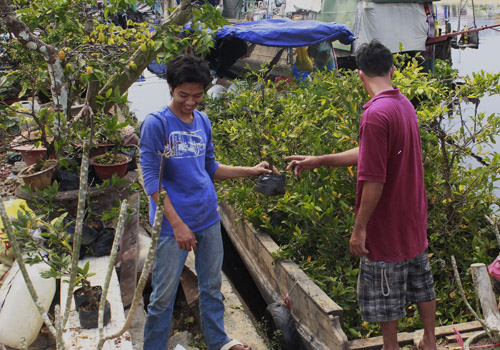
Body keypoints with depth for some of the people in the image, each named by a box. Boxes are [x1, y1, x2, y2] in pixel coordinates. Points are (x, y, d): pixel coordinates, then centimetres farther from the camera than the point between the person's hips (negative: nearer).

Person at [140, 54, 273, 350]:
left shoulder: (203, 122, 8)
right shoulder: (156, 124, -11)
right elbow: (152, 180, -14)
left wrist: (250, 171, 9)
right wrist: (177, 224, -18)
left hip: (208, 219, 6)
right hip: (173, 223, -6)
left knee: (212, 287, 19)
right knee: (164, 296, 3)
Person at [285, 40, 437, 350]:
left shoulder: (376, 114, -25)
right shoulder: (404, 105, 3)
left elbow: (374, 180, -26)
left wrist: (360, 228, -18)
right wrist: (319, 161, 9)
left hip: (388, 226, -9)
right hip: (414, 219, 9)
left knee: (385, 294, 8)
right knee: (421, 282, 21)